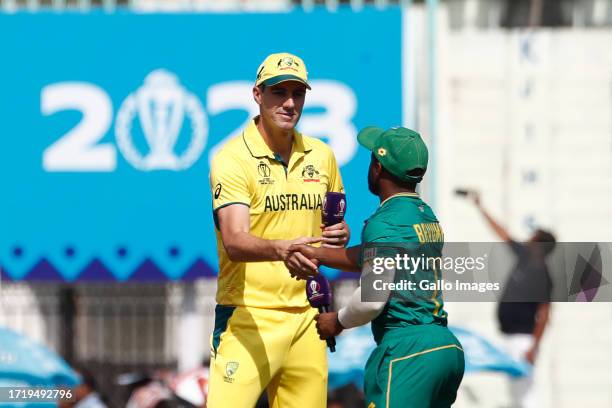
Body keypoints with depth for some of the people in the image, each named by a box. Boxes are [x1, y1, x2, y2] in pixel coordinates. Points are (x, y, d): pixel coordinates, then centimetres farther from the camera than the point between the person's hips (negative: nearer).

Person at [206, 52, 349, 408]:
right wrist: (281, 250, -43)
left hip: (306, 317, 6)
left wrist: (339, 235, 1)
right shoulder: (232, 159, -9)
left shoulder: (321, 155, 11)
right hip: (248, 315, -6)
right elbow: (234, 242, -22)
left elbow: (335, 224, 26)